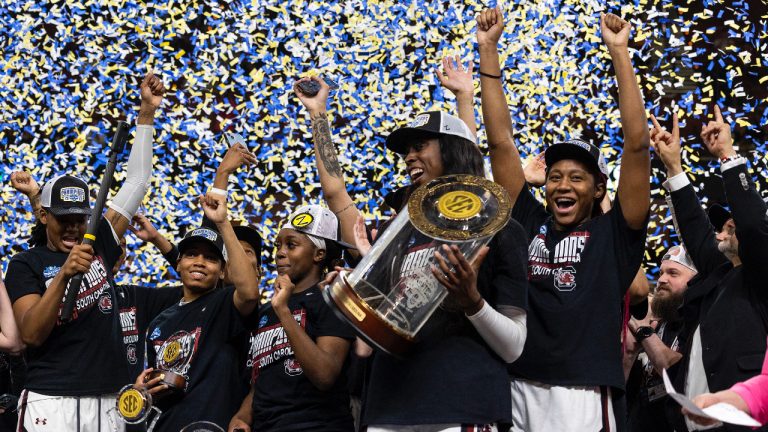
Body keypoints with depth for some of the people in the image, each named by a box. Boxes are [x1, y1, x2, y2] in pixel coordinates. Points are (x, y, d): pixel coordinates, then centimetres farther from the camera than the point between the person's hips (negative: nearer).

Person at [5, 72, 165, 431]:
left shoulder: (99, 244, 12)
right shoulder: (26, 265, 1)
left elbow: (137, 180, 15)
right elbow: (31, 334, -13)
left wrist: (147, 113, 13)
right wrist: (63, 275, -22)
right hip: (50, 402, -4)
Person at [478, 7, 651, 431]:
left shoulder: (613, 234, 4)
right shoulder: (530, 222, 12)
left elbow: (636, 143, -3)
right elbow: (500, 142, 12)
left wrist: (619, 52, -5)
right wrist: (488, 49, 9)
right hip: (516, 393, 3)